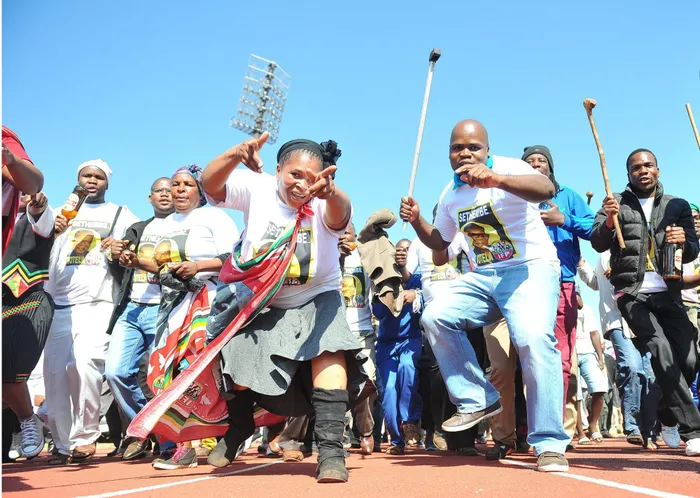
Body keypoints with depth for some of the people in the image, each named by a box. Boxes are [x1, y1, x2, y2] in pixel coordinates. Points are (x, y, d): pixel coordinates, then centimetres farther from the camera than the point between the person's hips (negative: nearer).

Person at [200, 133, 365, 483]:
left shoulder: (323, 206, -20)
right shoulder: (258, 189, -15)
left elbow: (340, 215, -44)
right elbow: (210, 185, -29)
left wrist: (330, 192, -68)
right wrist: (235, 155, -49)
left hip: (316, 299, -2)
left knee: (329, 349, -27)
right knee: (240, 363, 2)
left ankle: (331, 448, -26)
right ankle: (238, 425, 35)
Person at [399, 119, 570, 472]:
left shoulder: (508, 168, -12)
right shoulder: (450, 195, 8)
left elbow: (546, 189, -35)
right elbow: (439, 242, 23)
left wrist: (496, 179, -53)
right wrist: (417, 221, 2)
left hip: (530, 268, -6)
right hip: (482, 276, 7)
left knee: (534, 338, -30)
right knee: (435, 317, -11)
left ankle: (549, 444, -17)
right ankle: (477, 401, 2)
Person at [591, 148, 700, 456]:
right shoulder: (616, 203, 8)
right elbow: (598, 244, -3)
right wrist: (609, 221, -24)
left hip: (669, 293, 3)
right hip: (632, 293, -3)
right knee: (661, 350, -20)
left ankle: (666, 414, 21)